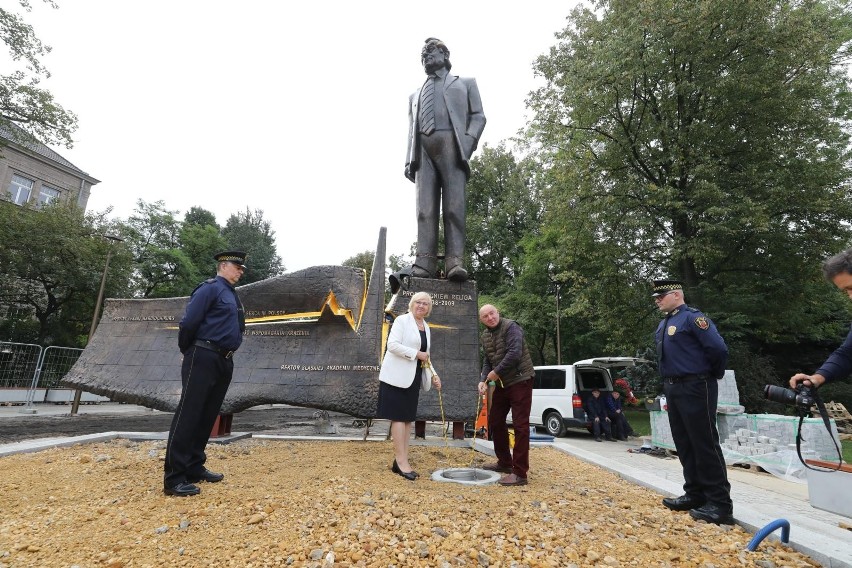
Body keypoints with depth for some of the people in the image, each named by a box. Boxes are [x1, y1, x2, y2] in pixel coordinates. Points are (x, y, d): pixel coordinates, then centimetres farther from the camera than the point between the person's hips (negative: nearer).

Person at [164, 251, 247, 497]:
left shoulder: (233, 294, 19)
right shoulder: (210, 288, -8)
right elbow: (189, 322, -14)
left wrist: (227, 355, 14)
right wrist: (187, 351, -2)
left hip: (225, 362, 9)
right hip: (204, 359, -9)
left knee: (208, 416, 13)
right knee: (188, 415, -4)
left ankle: (194, 467, 23)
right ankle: (174, 478, 1)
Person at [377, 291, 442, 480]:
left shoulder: (426, 327, 15)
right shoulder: (402, 320, -7)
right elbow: (392, 345, -18)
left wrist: (433, 374, 7)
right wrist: (417, 354, -18)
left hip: (413, 377, 8)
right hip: (398, 375, -8)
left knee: (408, 418, 9)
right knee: (399, 417, -5)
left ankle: (400, 461, 17)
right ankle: (402, 461, 1)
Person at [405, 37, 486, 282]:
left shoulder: (465, 83, 26)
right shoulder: (415, 95, 35)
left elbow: (478, 116, 13)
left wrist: (467, 143, -7)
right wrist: (409, 159, 6)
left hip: (451, 145, -3)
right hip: (422, 150, 3)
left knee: (454, 205, -17)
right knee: (425, 208, -12)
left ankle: (454, 261, -24)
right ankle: (425, 261, -20)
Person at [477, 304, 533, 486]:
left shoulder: (510, 327, -15)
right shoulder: (485, 336, 9)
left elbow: (515, 354, -26)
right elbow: (487, 361, 10)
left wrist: (496, 372, -18)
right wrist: (483, 380, -6)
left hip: (520, 381, -8)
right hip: (501, 384, 8)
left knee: (520, 425, -5)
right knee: (495, 422, 13)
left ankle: (520, 473, 3)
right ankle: (505, 462, 30)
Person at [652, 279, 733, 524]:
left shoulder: (692, 318, -13)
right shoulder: (663, 324, 14)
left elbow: (719, 349, -19)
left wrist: (714, 375, -4)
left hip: (695, 389, -9)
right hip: (673, 389, 9)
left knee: (705, 445, -2)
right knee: (684, 445, 15)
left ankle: (720, 504, 9)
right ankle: (695, 494, 26)